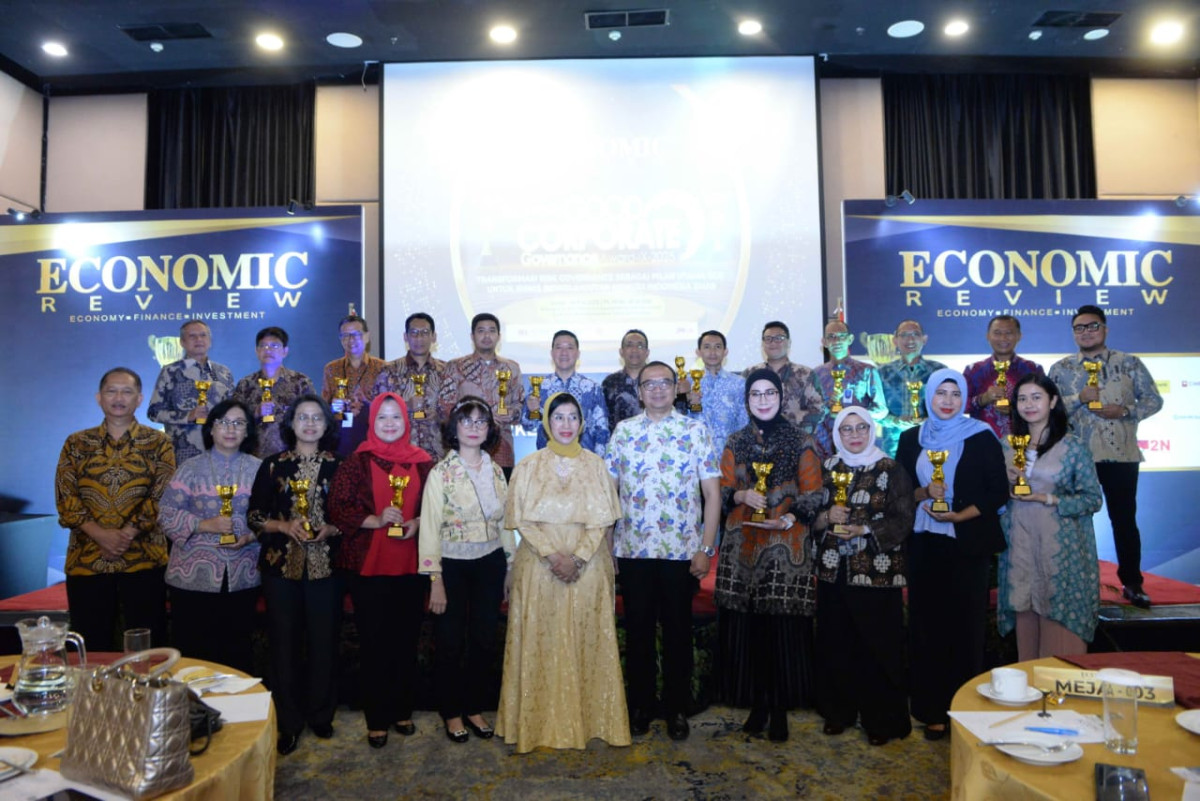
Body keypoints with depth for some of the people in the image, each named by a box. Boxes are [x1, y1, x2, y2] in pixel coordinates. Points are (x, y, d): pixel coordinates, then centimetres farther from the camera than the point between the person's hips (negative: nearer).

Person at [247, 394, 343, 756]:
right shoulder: (273, 465, 5)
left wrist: (330, 529, -12)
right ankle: (289, 722, 18)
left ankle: (320, 715, 22)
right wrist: (285, 526, -11)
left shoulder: (338, 466, 4)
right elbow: (254, 516, 5)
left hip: (325, 565, 0)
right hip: (281, 564, 0)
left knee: (324, 641, 4)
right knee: (284, 643, 4)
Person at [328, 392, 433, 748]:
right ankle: (377, 719, 19)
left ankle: (402, 711, 27)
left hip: (411, 566, 2)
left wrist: (418, 523, -9)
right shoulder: (357, 462, 0)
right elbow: (337, 506, -4)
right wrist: (375, 520, -17)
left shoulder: (422, 462, 6)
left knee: (406, 641, 9)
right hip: (368, 566, -2)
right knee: (374, 643, 4)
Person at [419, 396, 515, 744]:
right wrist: (435, 581, -13)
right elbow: (430, 528, -11)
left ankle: (474, 707, 29)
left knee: (484, 640, 10)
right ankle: (452, 712, 25)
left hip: (490, 565, 4)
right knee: (450, 643, 7)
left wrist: (511, 567, 8)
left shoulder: (496, 471, 5)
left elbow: (505, 522, 9)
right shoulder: (441, 473, -9)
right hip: (453, 566, -4)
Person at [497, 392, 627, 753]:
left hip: (588, 565, 1)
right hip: (539, 564, 0)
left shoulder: (595, 464, 3)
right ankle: (541, 721, 16)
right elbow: (522, 519, -3)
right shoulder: (529, 466, 2)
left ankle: (588, 718, 18)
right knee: (540, 642, 3)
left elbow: (602, 519, -1)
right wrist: (552, 554, -14)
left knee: (587, 641, 4)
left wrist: (577, 557, -13)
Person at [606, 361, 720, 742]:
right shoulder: (623, 431, 5)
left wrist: (705, 549, -6)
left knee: (677, 631, 10)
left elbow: (712, 492, -1)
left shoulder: (696, 431, 0)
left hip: (681, 551, -1)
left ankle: (677, 708, 26)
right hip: (632, 550, 1)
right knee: (638, 630, 11)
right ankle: (640, 704, 28)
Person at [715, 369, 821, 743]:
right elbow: (723, 490, 10)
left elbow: (812, 495, 0)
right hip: (742, 545, 3)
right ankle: (757, 703, 17)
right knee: (745, 626, 3)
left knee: (784, 627, -2)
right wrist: (742, 495, -11)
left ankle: (780, 708, 13)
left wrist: (789, 518, -17)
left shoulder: (800, 443, 3)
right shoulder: (735, 443, 11)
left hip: (786, 546, -2)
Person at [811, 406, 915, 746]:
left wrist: (864, 530, -17)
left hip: (876, 573, -3)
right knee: (835, 642, 7)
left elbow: (903, 520, -6)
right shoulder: (827, 468, 10)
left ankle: (882, 719, 15)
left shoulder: (890, 470, 0)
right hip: (833, 570, 3)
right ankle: (838, 710, 23)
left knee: (877, 645, 0)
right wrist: (826, 517, -9)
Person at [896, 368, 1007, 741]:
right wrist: (925, 493, -11)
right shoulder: (911, 439, 8)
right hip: (924, 545, 3)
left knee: (965, 626, 0)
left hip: (967, 546, -2)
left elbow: (999, 492, -2)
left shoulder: (981, 438, 0)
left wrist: (959, 516, -14)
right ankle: (932, 711, 14)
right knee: (927, 626, 4)